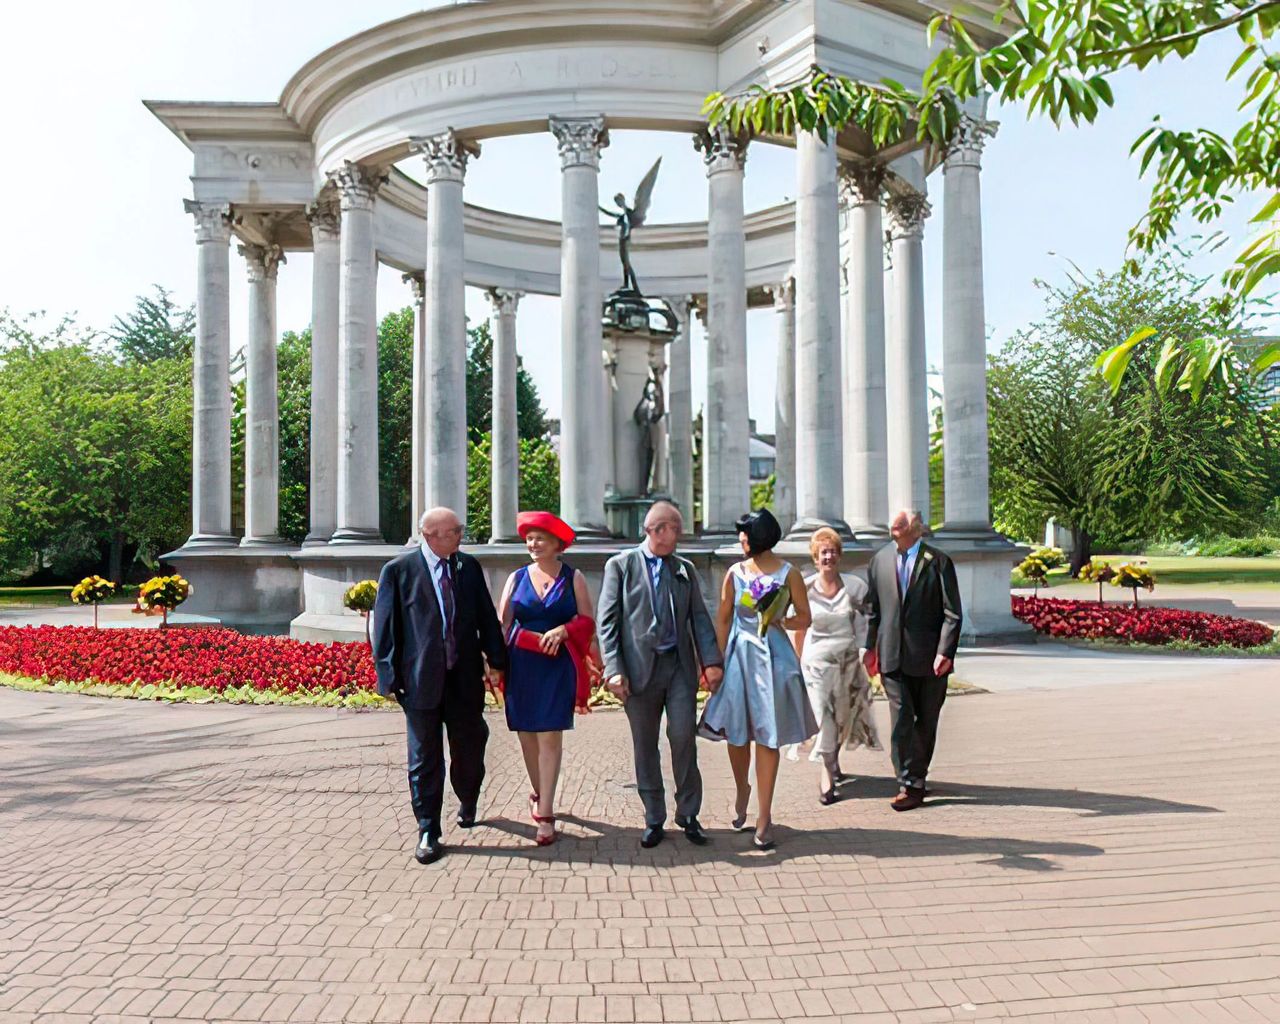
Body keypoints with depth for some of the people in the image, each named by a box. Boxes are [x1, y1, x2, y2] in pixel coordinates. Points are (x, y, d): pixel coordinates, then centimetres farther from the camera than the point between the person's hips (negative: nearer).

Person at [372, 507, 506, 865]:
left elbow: (486, 616, 9)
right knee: (425, 759, 5)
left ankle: (468, 803, 42)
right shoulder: (398, 570, -6)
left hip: (465, 676, 3)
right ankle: (428, 833, 18)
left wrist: (496, 660, 6)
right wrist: (388, 676, -7)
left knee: (470, 748, 13)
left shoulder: (469, 566, 5)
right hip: (421, 678, -3)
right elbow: (384, 626, -4)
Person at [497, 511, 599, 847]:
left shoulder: (573, 577, 3)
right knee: (526, 733, 9)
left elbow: (587, 620, 3)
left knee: (550, 735, -7)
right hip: (521, 664, 3)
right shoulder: (517, 577, 8)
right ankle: (539, 794, 32)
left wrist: (562, 630, -16)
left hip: (558, 665, -2)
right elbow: (502, 624, 5)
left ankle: (546, 814, -3)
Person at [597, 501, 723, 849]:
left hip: (680, 665, 2)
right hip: (640, 668, -2)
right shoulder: (620, 565, 2)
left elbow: (699, 618, 8)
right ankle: (654, 820, 20)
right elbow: (607, 621, -3)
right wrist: (614, 670, -11)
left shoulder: (685, 569, 12)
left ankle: (688, 816, 14)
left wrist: (711, 660, -6)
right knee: (645, 746, 7)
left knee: (684, 738, -3)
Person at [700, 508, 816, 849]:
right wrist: (718, 661, 0)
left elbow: (805, 618, 4)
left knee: (767, 737, 1)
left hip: (773, 658, -2)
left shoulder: (788, 573, -1)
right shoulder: (735, 573, 5)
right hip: (739, 655, 2)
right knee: (735, 733, 7)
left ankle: (764, 816, 11)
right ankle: (742, 790, 36)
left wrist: (782, 621, -15)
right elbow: (723, 620, 6)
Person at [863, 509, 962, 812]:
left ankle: (916, 779, 24)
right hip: (893, 656, 1)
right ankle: (910, 783, 2)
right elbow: (873, 608, 11)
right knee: (901, 719, -4)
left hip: (929, 657, -1)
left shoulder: (938, 562, -3)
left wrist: (945, 651, -14)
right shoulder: (879, 560, 6)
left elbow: (952, 613, -5)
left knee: (926, 721, 10)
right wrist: (871, 647, 8)